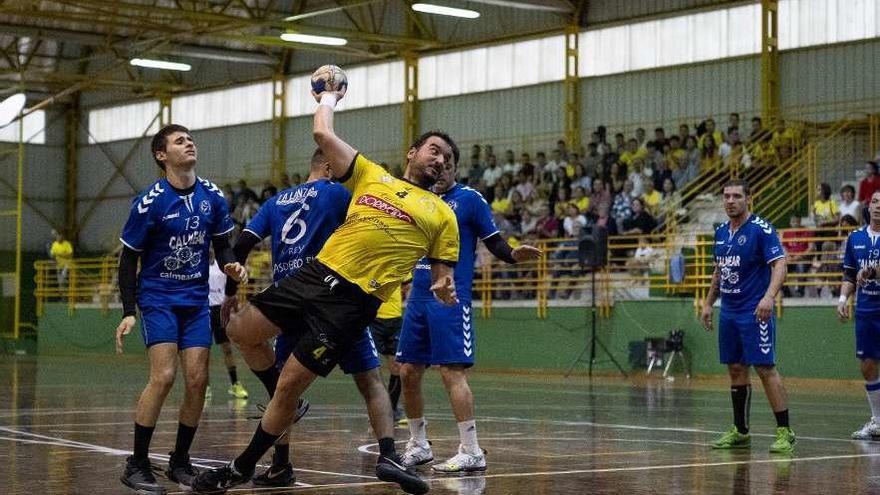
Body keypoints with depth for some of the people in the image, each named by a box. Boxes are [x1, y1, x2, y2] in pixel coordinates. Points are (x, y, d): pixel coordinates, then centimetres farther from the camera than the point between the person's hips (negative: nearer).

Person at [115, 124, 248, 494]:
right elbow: (128, 259, -5)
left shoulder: (212, 197, 0)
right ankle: (137, 464, -7)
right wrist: (128, 312, -12)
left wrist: (232, 266, -10)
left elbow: (222, 244, 12)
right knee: (164, 376, -17)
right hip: (158, 299, -4)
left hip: (196, 300, 4)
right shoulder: (149, 202, -12)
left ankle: (180, 462, 12)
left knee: (197, 380, -3)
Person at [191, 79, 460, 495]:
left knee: (290, 384, -5)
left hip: (355, 300, -4)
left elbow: (442, 277, 12)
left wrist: (444, 288, -9)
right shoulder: (371, 175, 18)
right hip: (318, 273, 4)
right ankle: (286, 401, 29)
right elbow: (322, 134, 15)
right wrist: (329, 98, 29)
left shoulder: (442, 214, 13)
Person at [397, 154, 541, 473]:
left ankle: (471, 452, -9)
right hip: (418, 299, 6)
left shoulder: (470, 199, 0)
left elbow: (495, 243, -4)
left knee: (451, 371, -12)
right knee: (408, 372, 7)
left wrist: (514, 254, -23)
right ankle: (418, 446, 21)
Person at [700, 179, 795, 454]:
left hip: (754, 313, -7)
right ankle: (740, 432, 18)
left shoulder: (761, 229, -10)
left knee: (766, 369, -10)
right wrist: (708, 303, 21)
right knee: (736, 370, 10)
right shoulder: (721, 231, 12)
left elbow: (779, 265, -18)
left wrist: (769, 296, -32)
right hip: (728, 312, 7)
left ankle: (785, 432, -6)